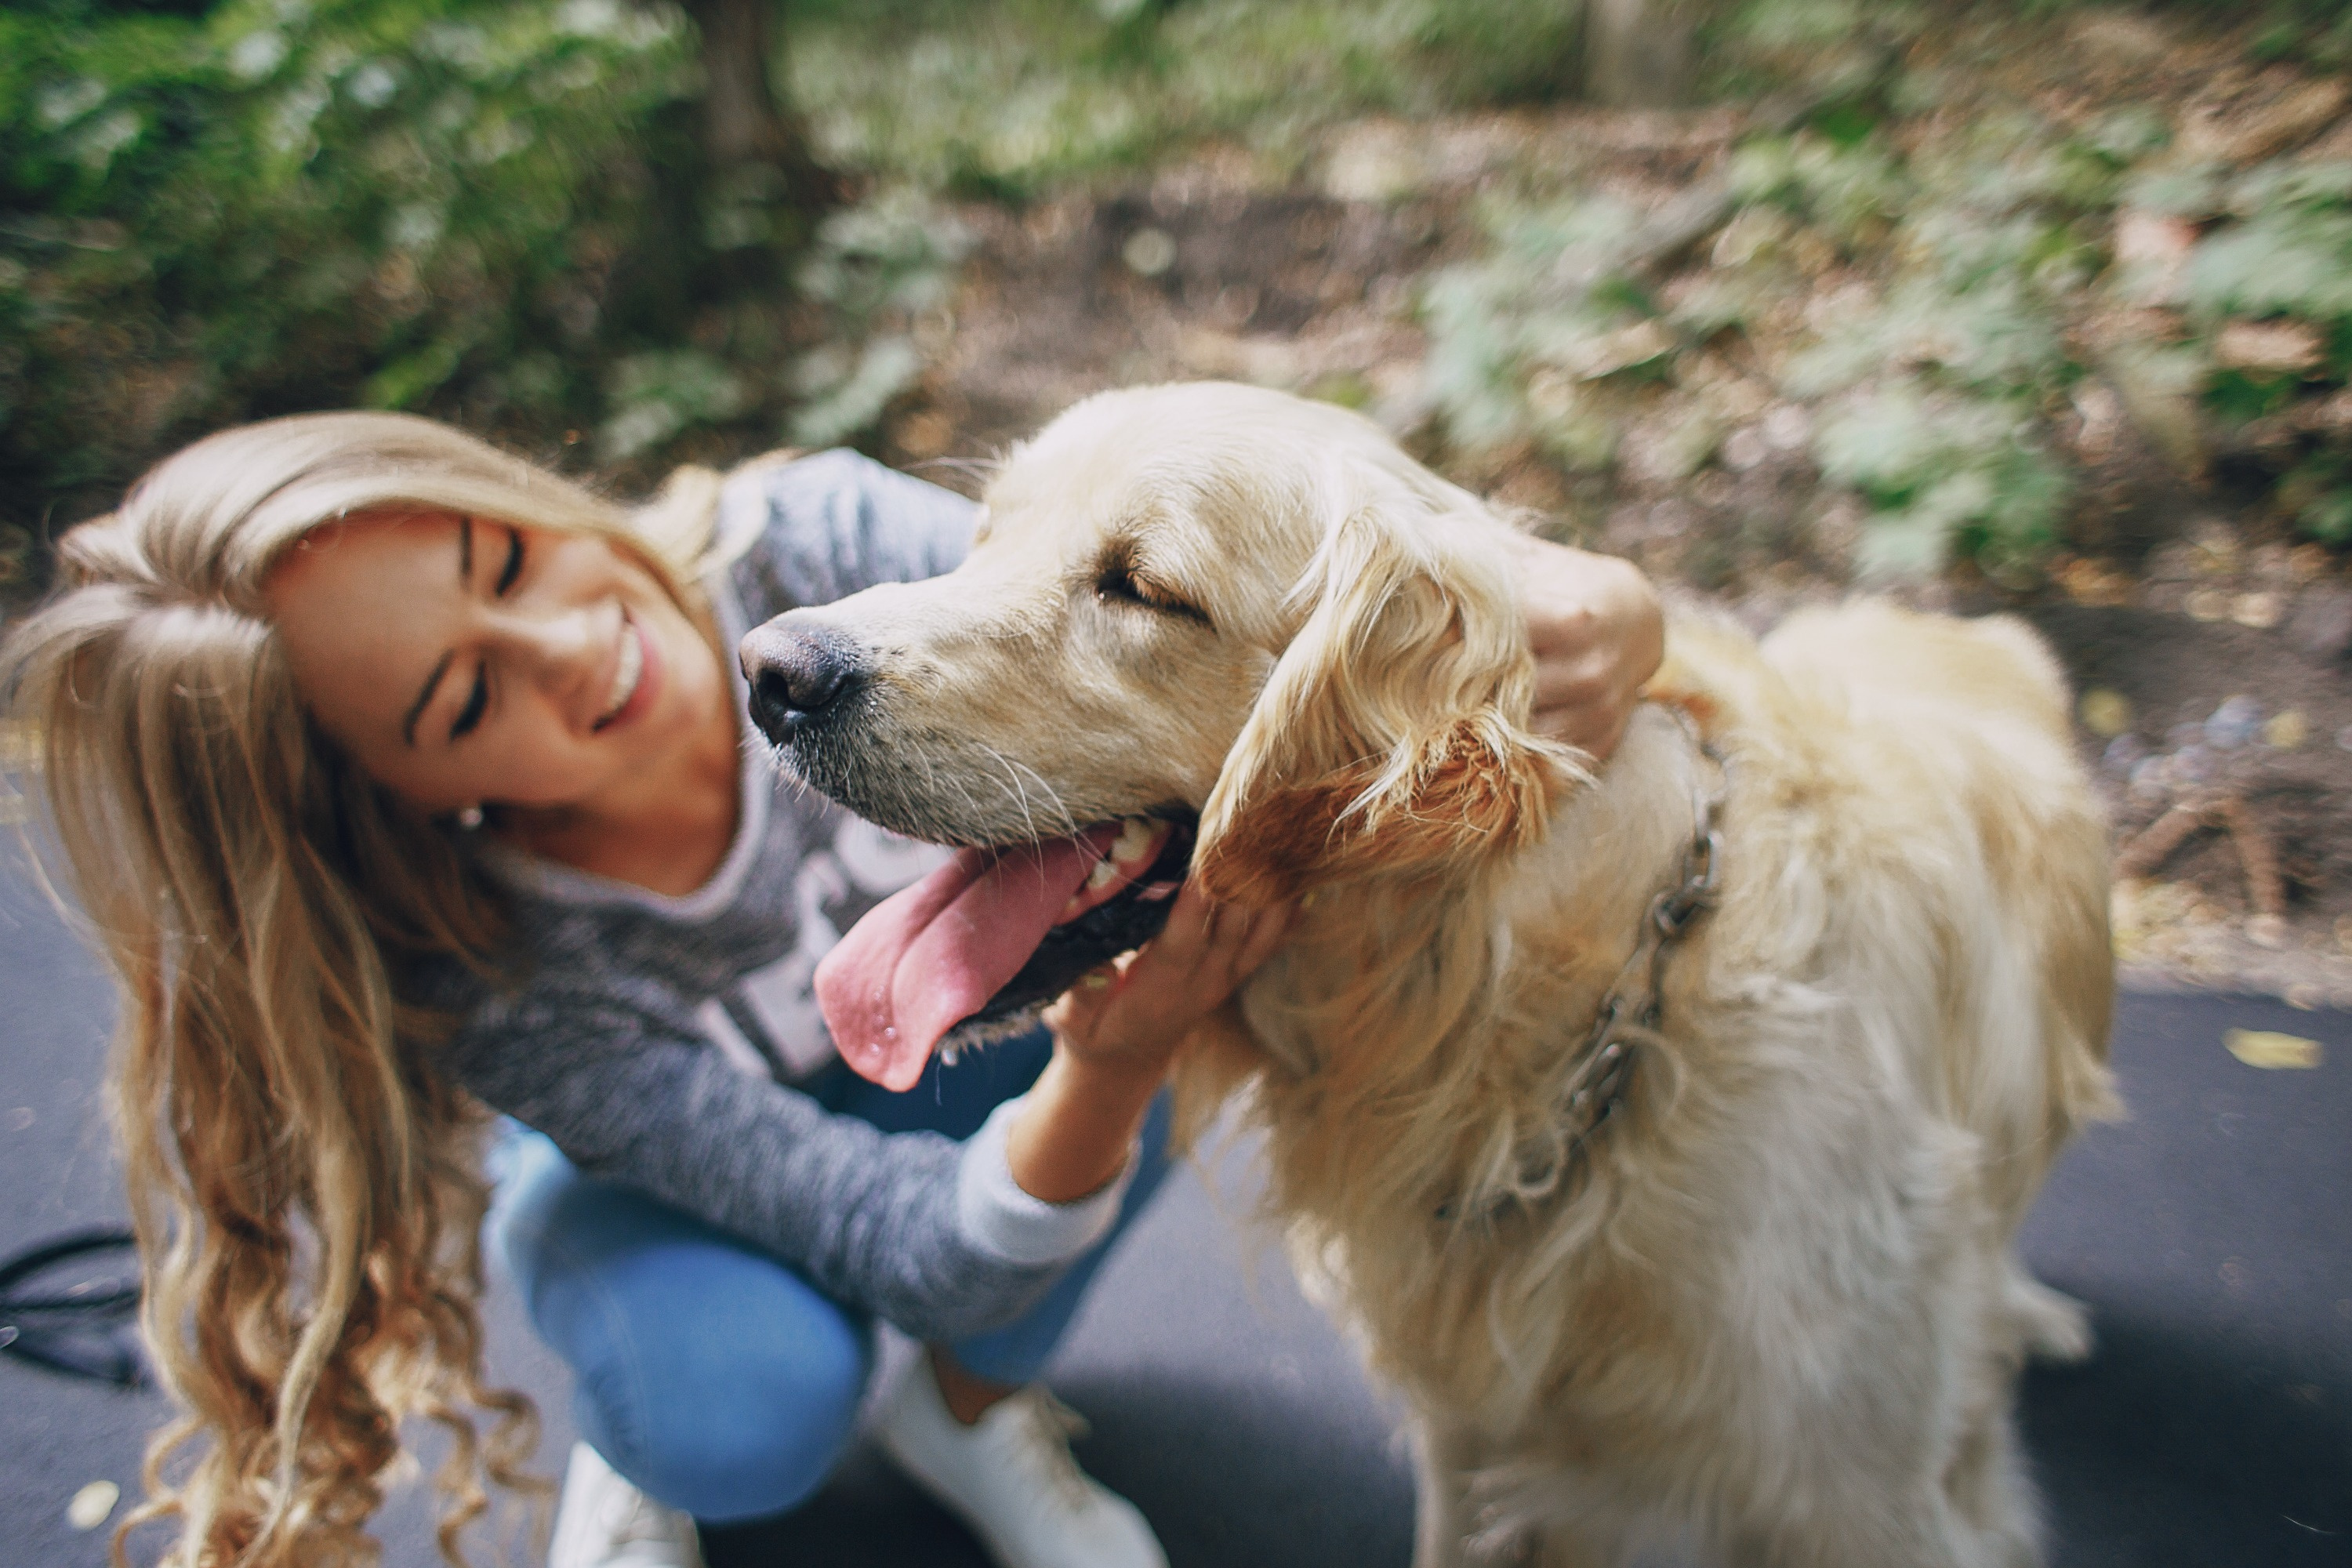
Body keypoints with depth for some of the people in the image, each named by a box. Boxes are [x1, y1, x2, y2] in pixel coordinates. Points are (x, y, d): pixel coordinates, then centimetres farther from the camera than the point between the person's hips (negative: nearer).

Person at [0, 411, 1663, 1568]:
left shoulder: (799, 544, -32)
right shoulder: (511, 995, -35)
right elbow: (931, 1250, -36)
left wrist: (1506, 585, -55)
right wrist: (1106, 1075, -57)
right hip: (662, 1167, -3)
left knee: (1138, 904, -29)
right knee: (748, 1406, -34)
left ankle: (972, 1404, 1)